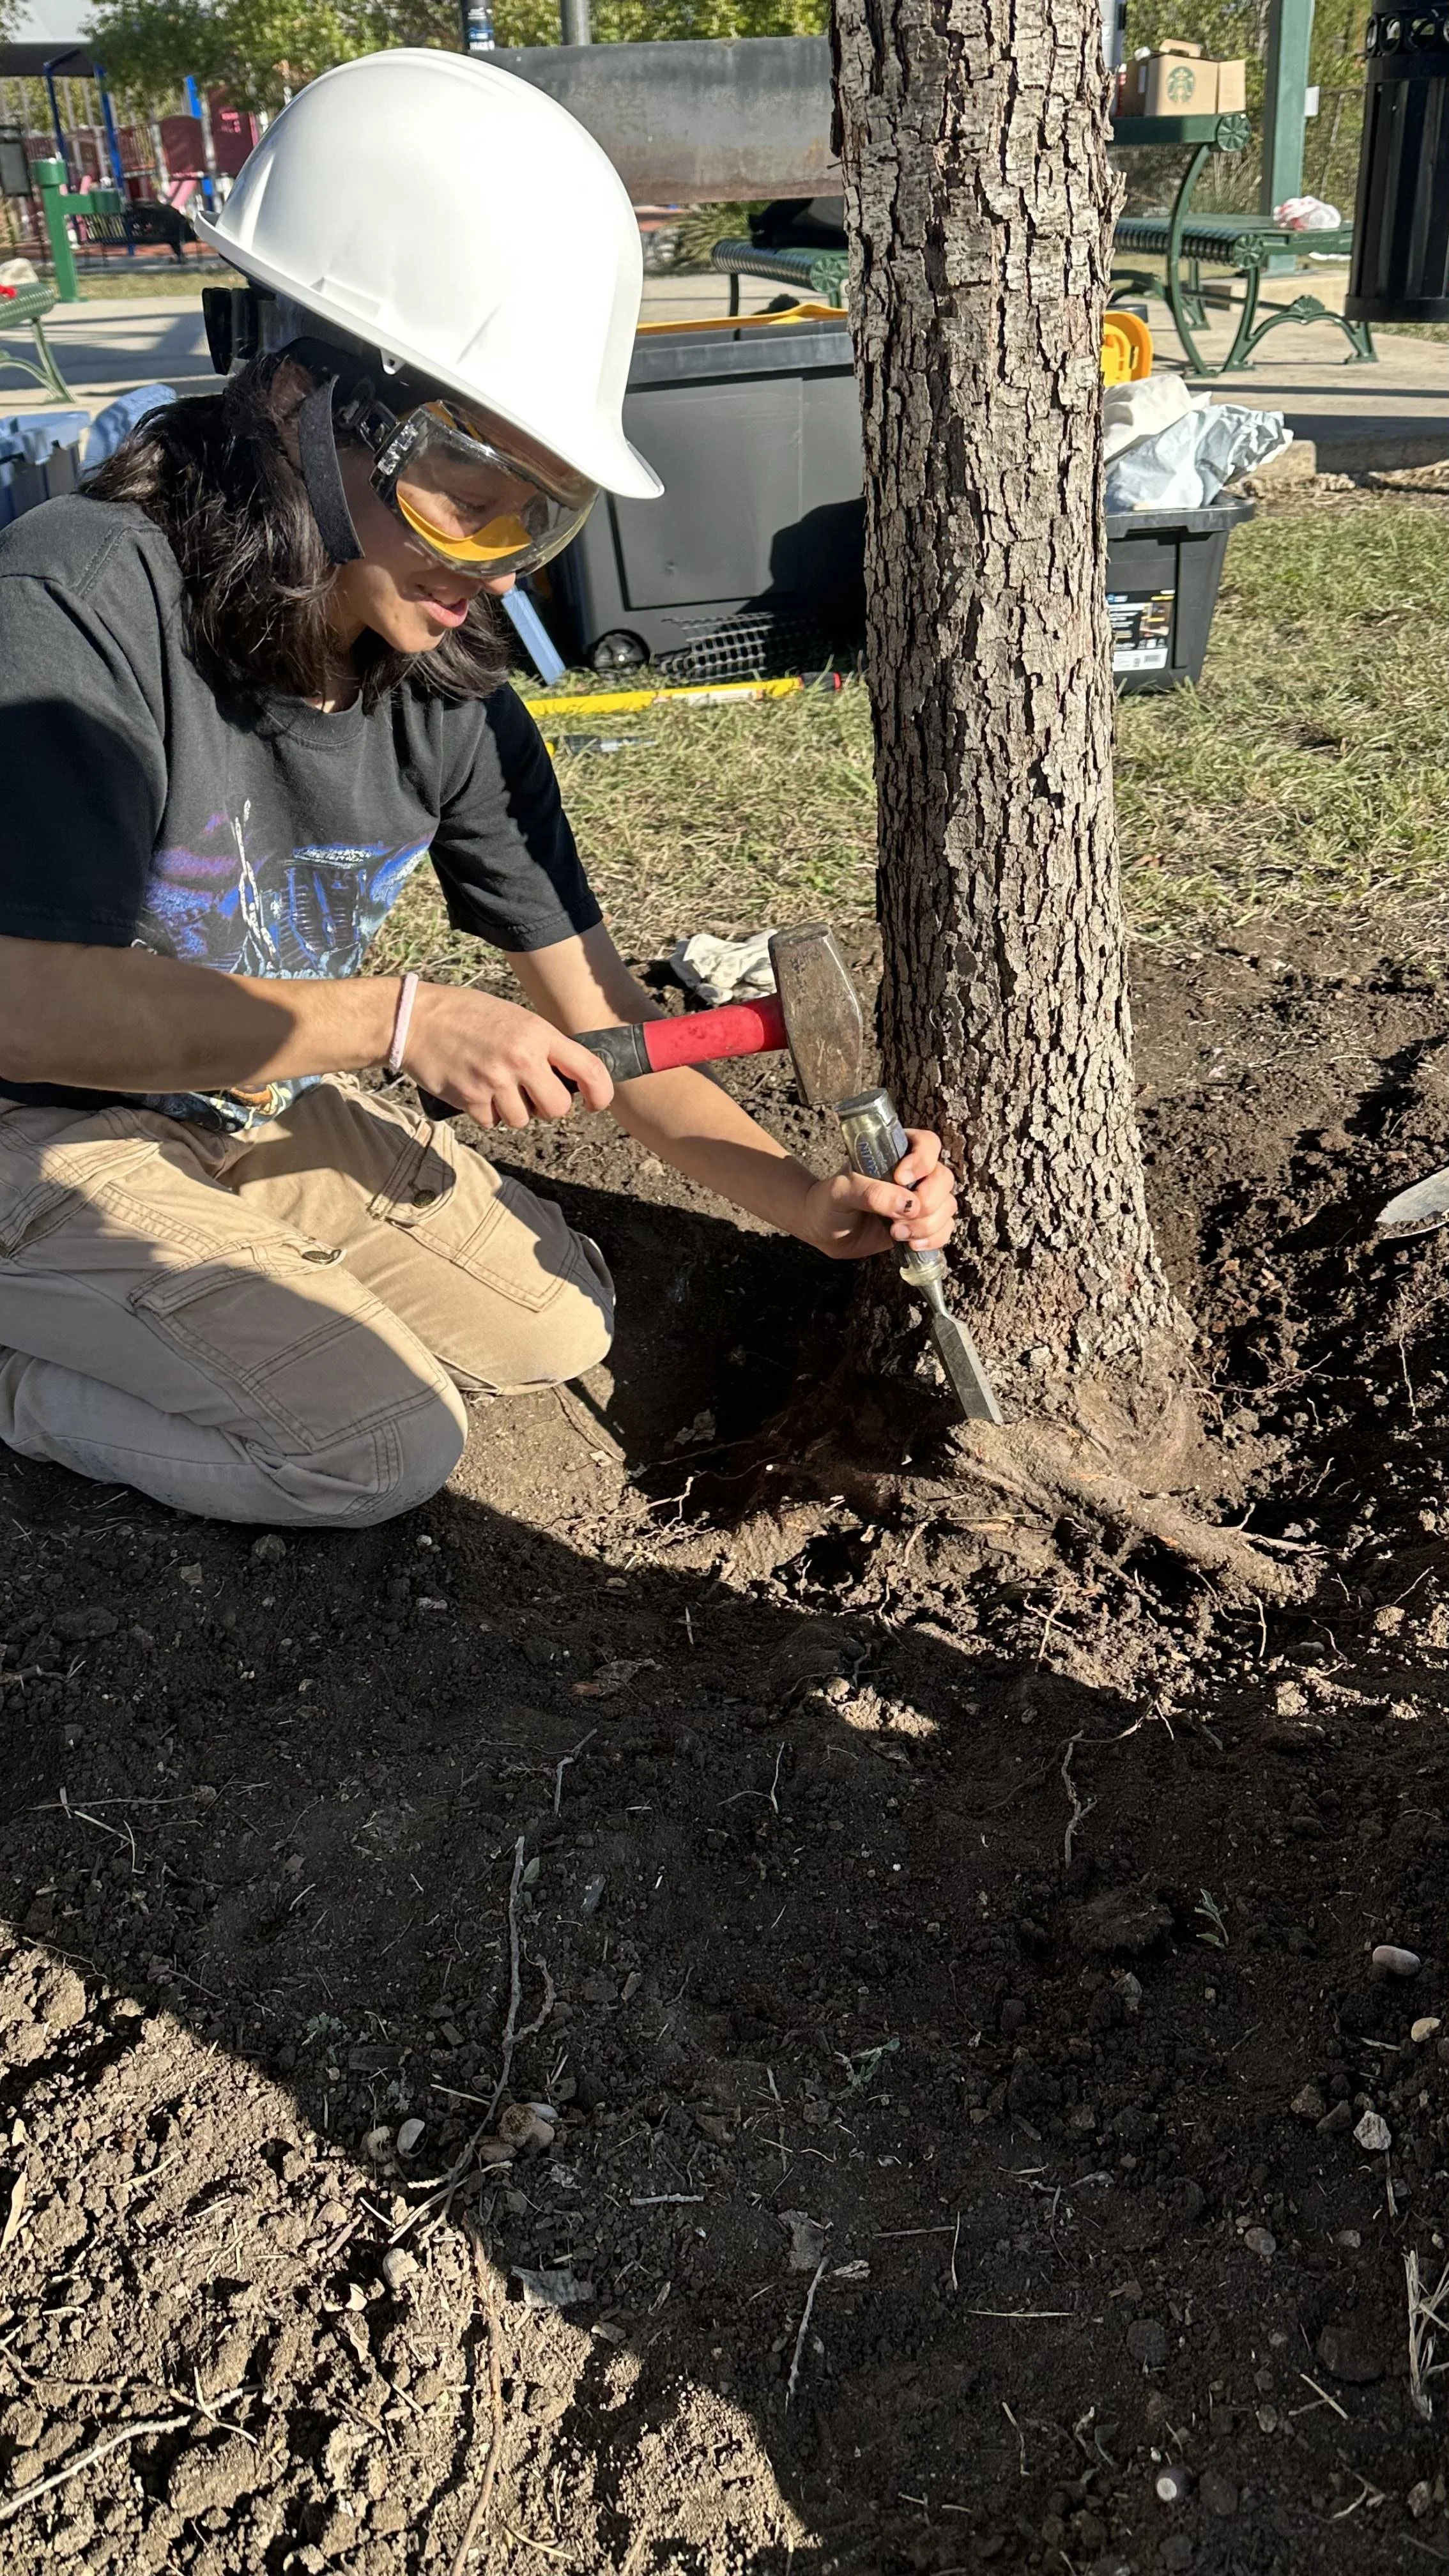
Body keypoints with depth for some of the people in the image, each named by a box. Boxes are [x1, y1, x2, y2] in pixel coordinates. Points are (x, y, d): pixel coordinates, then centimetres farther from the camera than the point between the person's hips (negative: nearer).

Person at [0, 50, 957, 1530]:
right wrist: (400, 1023, -34)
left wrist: (805, 1202, -21)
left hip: (262, 1116, 7)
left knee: (560, 1327, 6)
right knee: (386, 1443, -16)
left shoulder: (453, 702, -8)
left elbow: (597, 1024, -7)